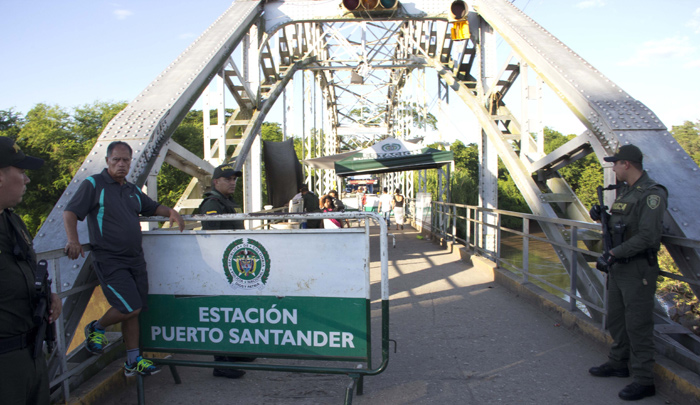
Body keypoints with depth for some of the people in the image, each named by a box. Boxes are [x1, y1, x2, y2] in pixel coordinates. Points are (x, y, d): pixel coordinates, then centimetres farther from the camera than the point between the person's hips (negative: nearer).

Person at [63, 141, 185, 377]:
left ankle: (133, 361, 19)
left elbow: (152, 207, 31)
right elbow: (70, 213, -7)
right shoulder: (94, 185, -1)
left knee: (134, 310, 8)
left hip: (135, 259, 6)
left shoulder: (133, 190, 18)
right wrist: (73, 240, -22)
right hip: (109, 260, -6)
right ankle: (96, 328, 17)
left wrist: (171, 212, 10)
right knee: (130, 307, -14)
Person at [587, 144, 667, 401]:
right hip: (617, 266, 9)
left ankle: (644, 381, 10)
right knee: (616, 319, 19)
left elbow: (648, 236, -25)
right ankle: (618, 363, 34)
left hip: (638, 270, -9)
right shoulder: (624, 191, 11)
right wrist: (602, 214, 4)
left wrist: (614, 252, -20)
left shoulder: (652, 194, -17)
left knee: (638, 325, -2)